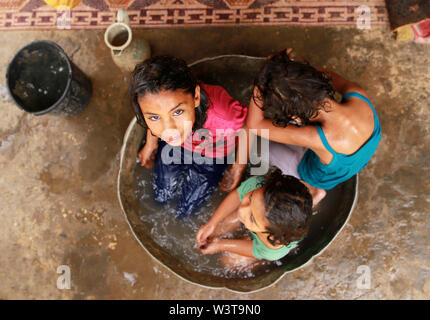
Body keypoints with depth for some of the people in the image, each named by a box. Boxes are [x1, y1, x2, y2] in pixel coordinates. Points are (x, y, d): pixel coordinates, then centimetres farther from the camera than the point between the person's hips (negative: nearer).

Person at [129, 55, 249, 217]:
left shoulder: (223, 115, -49)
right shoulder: (154, 99, -37)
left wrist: (239, 167, -10)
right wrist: (151, 143, 7)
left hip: (212, 155, -2)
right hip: (174, 146, 2)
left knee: (185, 211, 13)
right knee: (161, 197, 21)